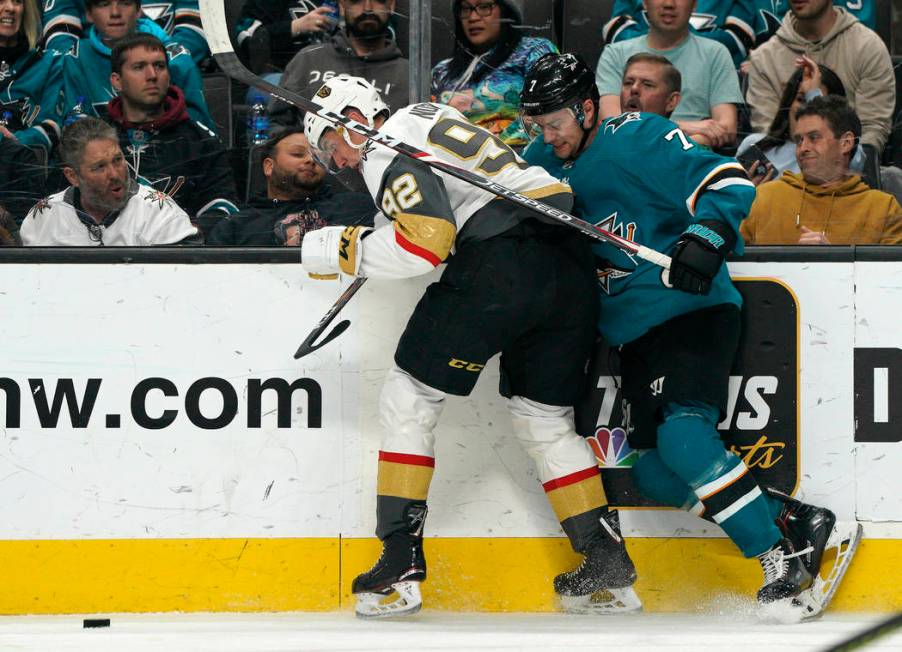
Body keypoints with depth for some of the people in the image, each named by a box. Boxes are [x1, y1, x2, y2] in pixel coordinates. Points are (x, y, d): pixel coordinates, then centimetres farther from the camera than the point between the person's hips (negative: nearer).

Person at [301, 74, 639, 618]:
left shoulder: (385, 149, 0)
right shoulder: (429, 115, 28)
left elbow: (427, 243, -13)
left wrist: (341, 250, -3)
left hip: (503, 261, -9)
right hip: (571, 262, 9)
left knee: (410, 397, 2)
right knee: (545, 419, 19)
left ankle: (401, 563, -3)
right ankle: (607, 558, 13)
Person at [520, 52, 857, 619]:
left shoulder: (638, 140, -12)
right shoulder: (546, 161, 10)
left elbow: (727, 183, -19)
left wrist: (706, 236, -36)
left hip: (692, 308, -9)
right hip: (635, 332, 9)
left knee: (681, 434, -28)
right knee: (655, 475, 0)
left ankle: (783, 557, -26)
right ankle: (796, 520, 6)